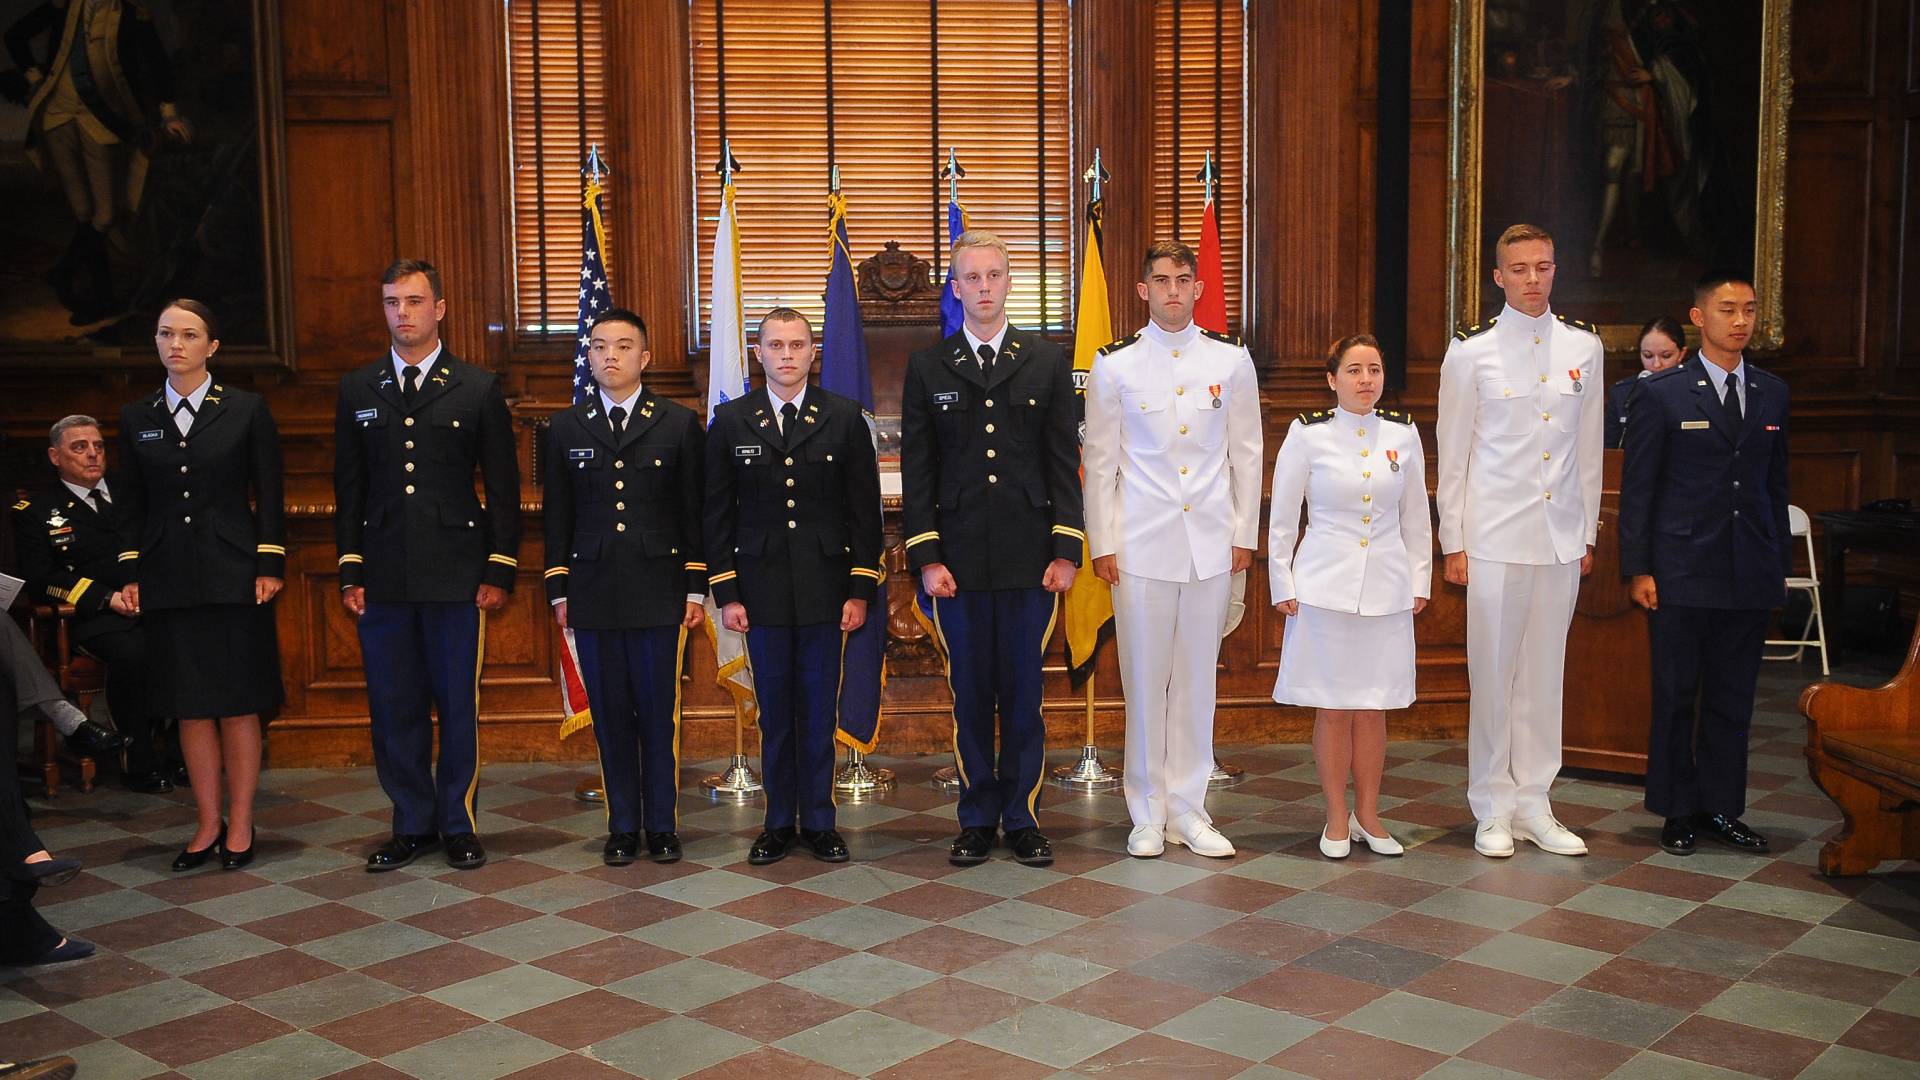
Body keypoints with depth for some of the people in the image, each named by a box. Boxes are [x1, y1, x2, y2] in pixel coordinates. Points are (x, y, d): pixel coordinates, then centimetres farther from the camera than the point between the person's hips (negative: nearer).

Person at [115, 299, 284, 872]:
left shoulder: (246, 409, 1)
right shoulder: (136, 417, 9)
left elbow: (269, 495, 0)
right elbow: (132, 504, 11)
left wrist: (270, 565, -6)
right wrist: (130, 575, 4)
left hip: (233, 574, -2)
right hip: (169, 578, 3)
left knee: (239, 706, 1)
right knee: (190, 707, 6)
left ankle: (240, 825, 11)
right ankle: (208, 824, 16)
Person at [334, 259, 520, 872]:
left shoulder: (478, 389, 3)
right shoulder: (357, 390, 9)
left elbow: (504, 488, 2)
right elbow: (349, 489, 11)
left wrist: (499, 572, -3)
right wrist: (350, 573, 4)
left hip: (456, 575, -2)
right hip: (383, 578, 2)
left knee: (459, 706, 4)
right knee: (394, 708, 7)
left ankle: (460, 826, 17)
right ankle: (413, 825, 20)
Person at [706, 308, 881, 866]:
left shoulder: (844, 417, 3)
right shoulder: (731, 421, 5)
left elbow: (865, 509, 3)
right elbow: (718, 514, 6)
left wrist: (860, 589, -2)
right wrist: (726, 593, 0)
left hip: (825, 589, 0)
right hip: (762, 590, 1)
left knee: (819, 712, 5)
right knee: (774, 713, 6)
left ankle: (819, 822, 16)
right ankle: (779, 823, 18)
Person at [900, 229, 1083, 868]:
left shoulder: (1048, 362, 7)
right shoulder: (928, 368, 7)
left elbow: (1065, 462, 5)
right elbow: (916, 471, 4)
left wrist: (1067, 550, -2)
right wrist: (925, 557, -4)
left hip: (1031, 559, 0)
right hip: (958, 561, 0)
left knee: (1024, 695, 4)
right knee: (969, 695, 6)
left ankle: (1021, 818, 16)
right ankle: (977, 820, 17)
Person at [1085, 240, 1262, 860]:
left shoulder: (1231, 361, 7)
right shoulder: (1115, 367, 3)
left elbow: (1246, 454, 10)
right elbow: (1100, 462, 4)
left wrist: (1244, 534, 7)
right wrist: (1102, 543, -1)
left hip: (1211, 545, 2)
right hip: (1141, 546, -1)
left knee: (1197, 678, 6)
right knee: (1144, 679, 2)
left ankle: (1187, 811, 17)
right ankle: (1148, 814, 14)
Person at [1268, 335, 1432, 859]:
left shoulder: (1403, 433, 6)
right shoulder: (1308, 434, -3)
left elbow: (1416, 515, 12)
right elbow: (1282, 516, 1)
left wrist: (1420, 580, 10)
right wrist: (1282, 584, -1)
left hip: (1386, 588, 2)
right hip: (1324, 585, -2)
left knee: (1373, 707, 8)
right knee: (1332, 707, 3)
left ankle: (1368, 815, 21)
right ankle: (1337, 819, 16)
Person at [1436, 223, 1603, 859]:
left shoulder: (1583, 346, 8)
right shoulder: (1471, 351, -2)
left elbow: (1589, 447, 12)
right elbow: (1452, 453, 0)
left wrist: (1588, 532, 11)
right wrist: (1452, 542, -3)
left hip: (1561, 536, 3)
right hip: (1495, 536, -3)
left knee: (1545, 670, 9)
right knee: (1493, 671, 1)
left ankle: (1534, 805, 19)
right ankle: (1493, 809, 13)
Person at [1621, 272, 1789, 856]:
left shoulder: (1772, 393, 10)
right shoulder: (1663, 393, -4)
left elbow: (1776, 483, 14)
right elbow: (1636, 486, -4)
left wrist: (1781, 563, 9)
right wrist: (1638, 569, -9)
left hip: (1750, 576, 4)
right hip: (1681, 572, -4)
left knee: (1732, 697, 10)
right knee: (1676, 696, 5)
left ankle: (1720, 808, 22)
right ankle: (1678, 811, 17)